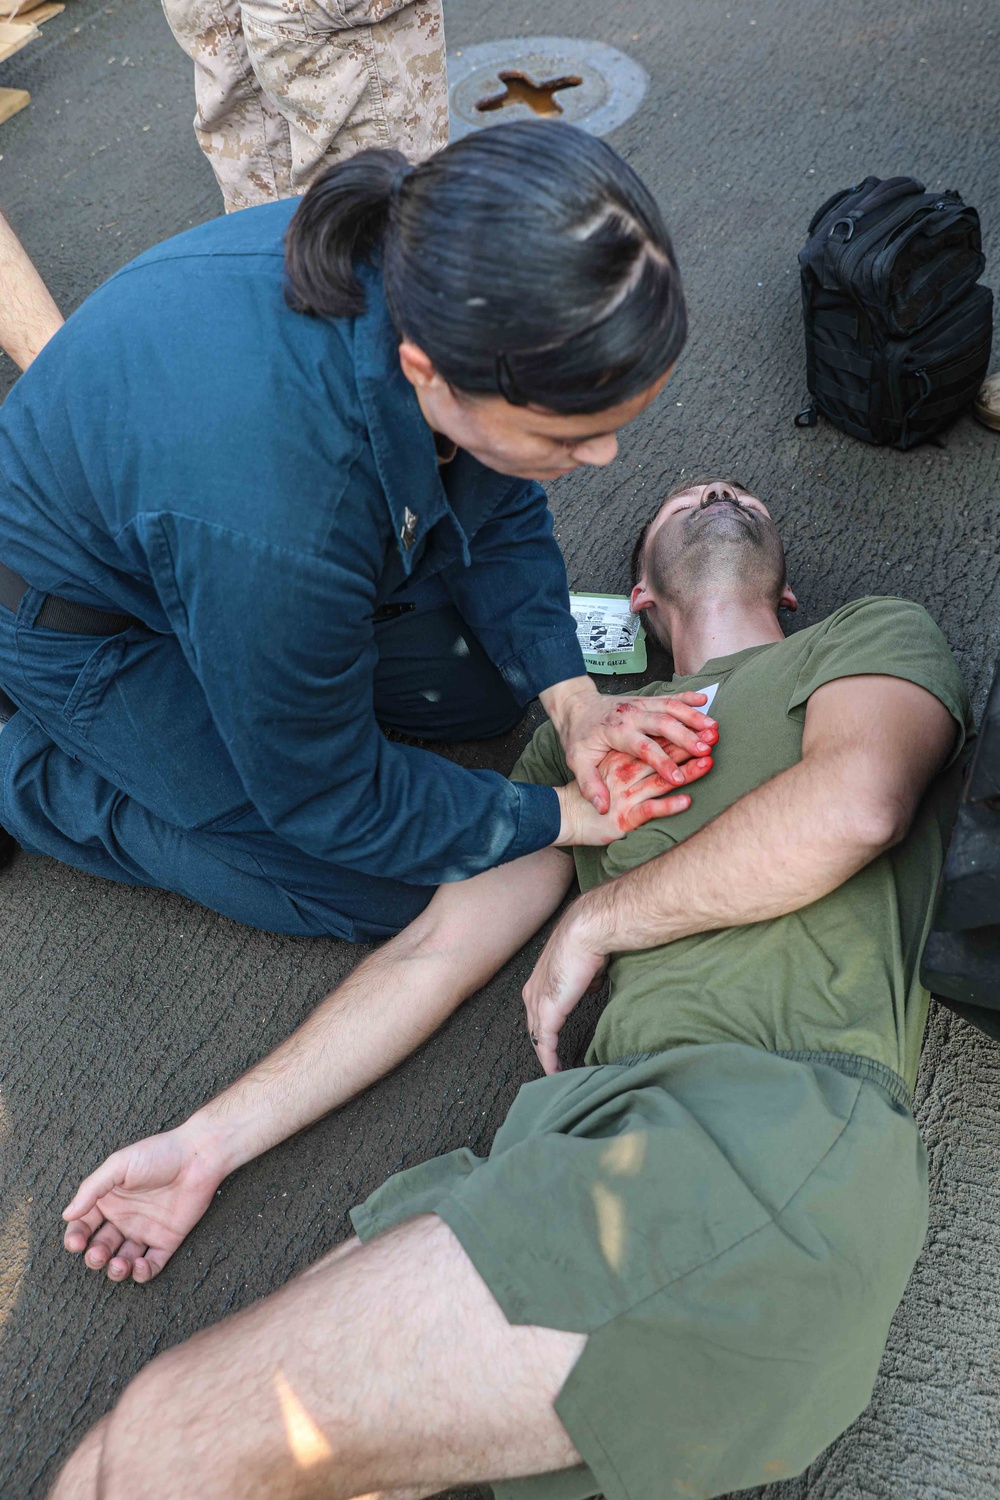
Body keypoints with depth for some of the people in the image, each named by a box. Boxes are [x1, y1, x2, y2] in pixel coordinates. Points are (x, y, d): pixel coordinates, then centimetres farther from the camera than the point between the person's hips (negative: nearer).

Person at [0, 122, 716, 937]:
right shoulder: (273, 515, -45)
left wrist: (570, 694, -14)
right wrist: (558, 819, -19)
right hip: (95, 617, -6)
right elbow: (325, 797, -26)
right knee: (380, 891, -4)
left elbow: (500, 507, -4)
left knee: (499, 681, 9)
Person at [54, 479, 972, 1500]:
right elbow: (439, 949, 23)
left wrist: (594, 918, 5)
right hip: (611, 1127, 6)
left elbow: (852, 804, -7)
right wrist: (209, 1139, 18)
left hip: (787, 1122, -5)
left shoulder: (877, 636, 18)